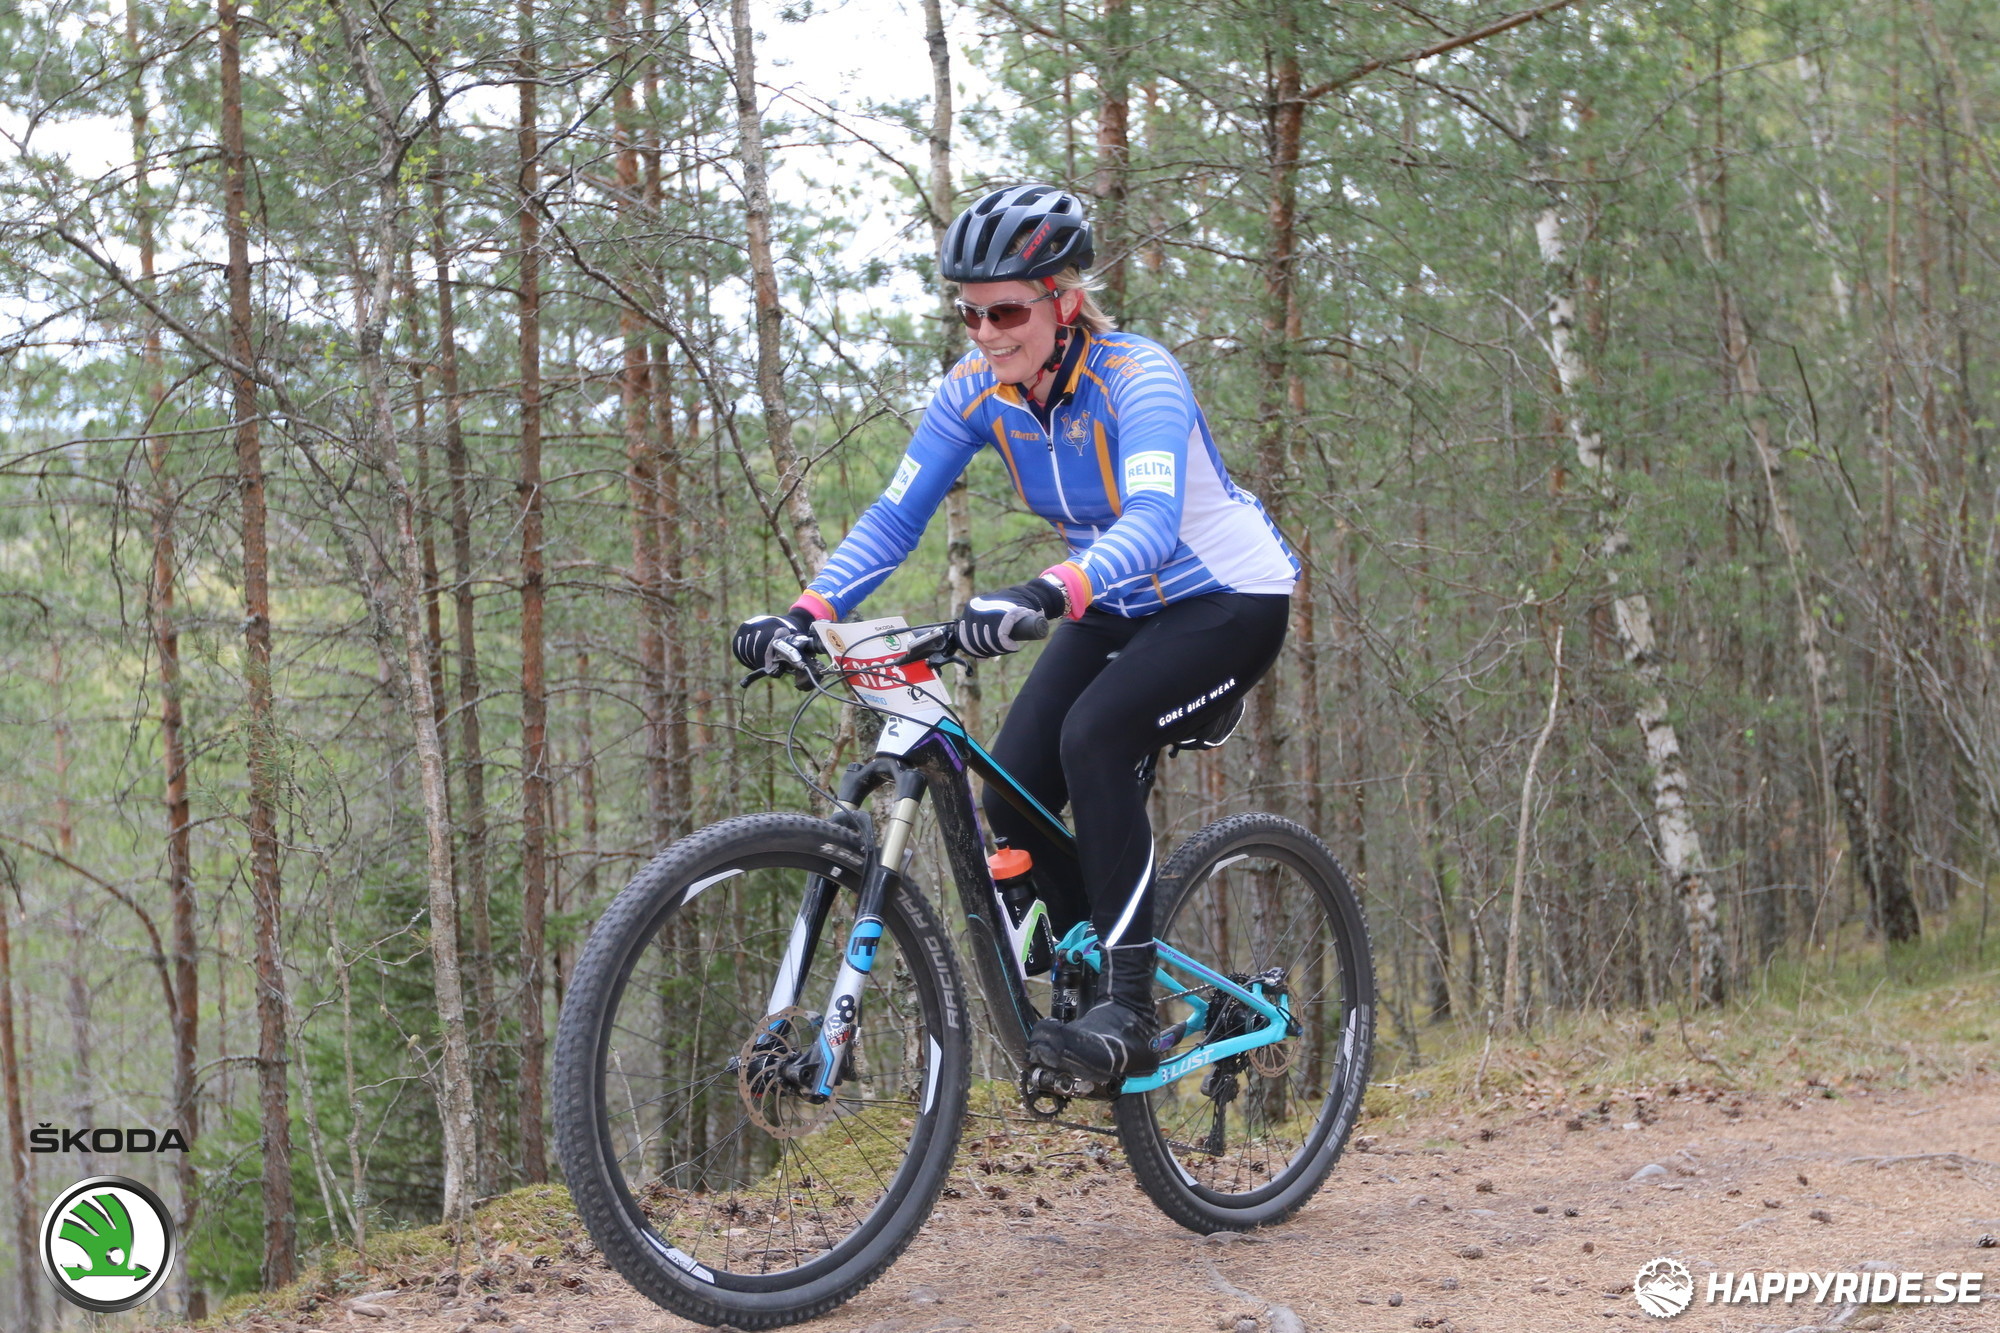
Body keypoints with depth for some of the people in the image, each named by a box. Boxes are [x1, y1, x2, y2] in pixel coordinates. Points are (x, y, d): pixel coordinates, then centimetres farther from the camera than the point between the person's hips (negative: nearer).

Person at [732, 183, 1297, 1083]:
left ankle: (1129, 1010, -26)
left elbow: (1152, 523, -44)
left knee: (1093, 738, -30)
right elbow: (893, 518, -11)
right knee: (1013, 789, -11)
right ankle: (1091, 983, 11)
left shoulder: (1137, 377, -28)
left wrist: (1044, 595, -62)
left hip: (1230, 599, -7)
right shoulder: (977, 389, -10)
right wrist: (805, 614, -27)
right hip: (1120, 609, 7)